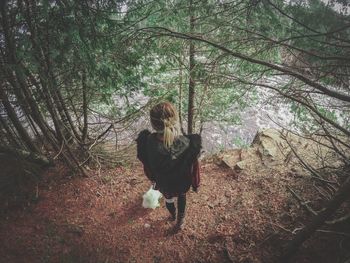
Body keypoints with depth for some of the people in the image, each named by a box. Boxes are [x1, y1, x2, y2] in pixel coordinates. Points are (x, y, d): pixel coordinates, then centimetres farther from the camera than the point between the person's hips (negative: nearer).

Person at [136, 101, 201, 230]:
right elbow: (193, 168, -20)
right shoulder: (187, 144, -38)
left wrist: (152, 178, 8)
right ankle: (180, 220, 60)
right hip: (182, 183, -1)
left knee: (168, 199, 36)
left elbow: (147, 166, -14)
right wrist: (196, 184, 2)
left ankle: (173, 215, 69)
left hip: (163, 184, 1)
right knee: (182, 196, 36)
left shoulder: (146, 143, -35)